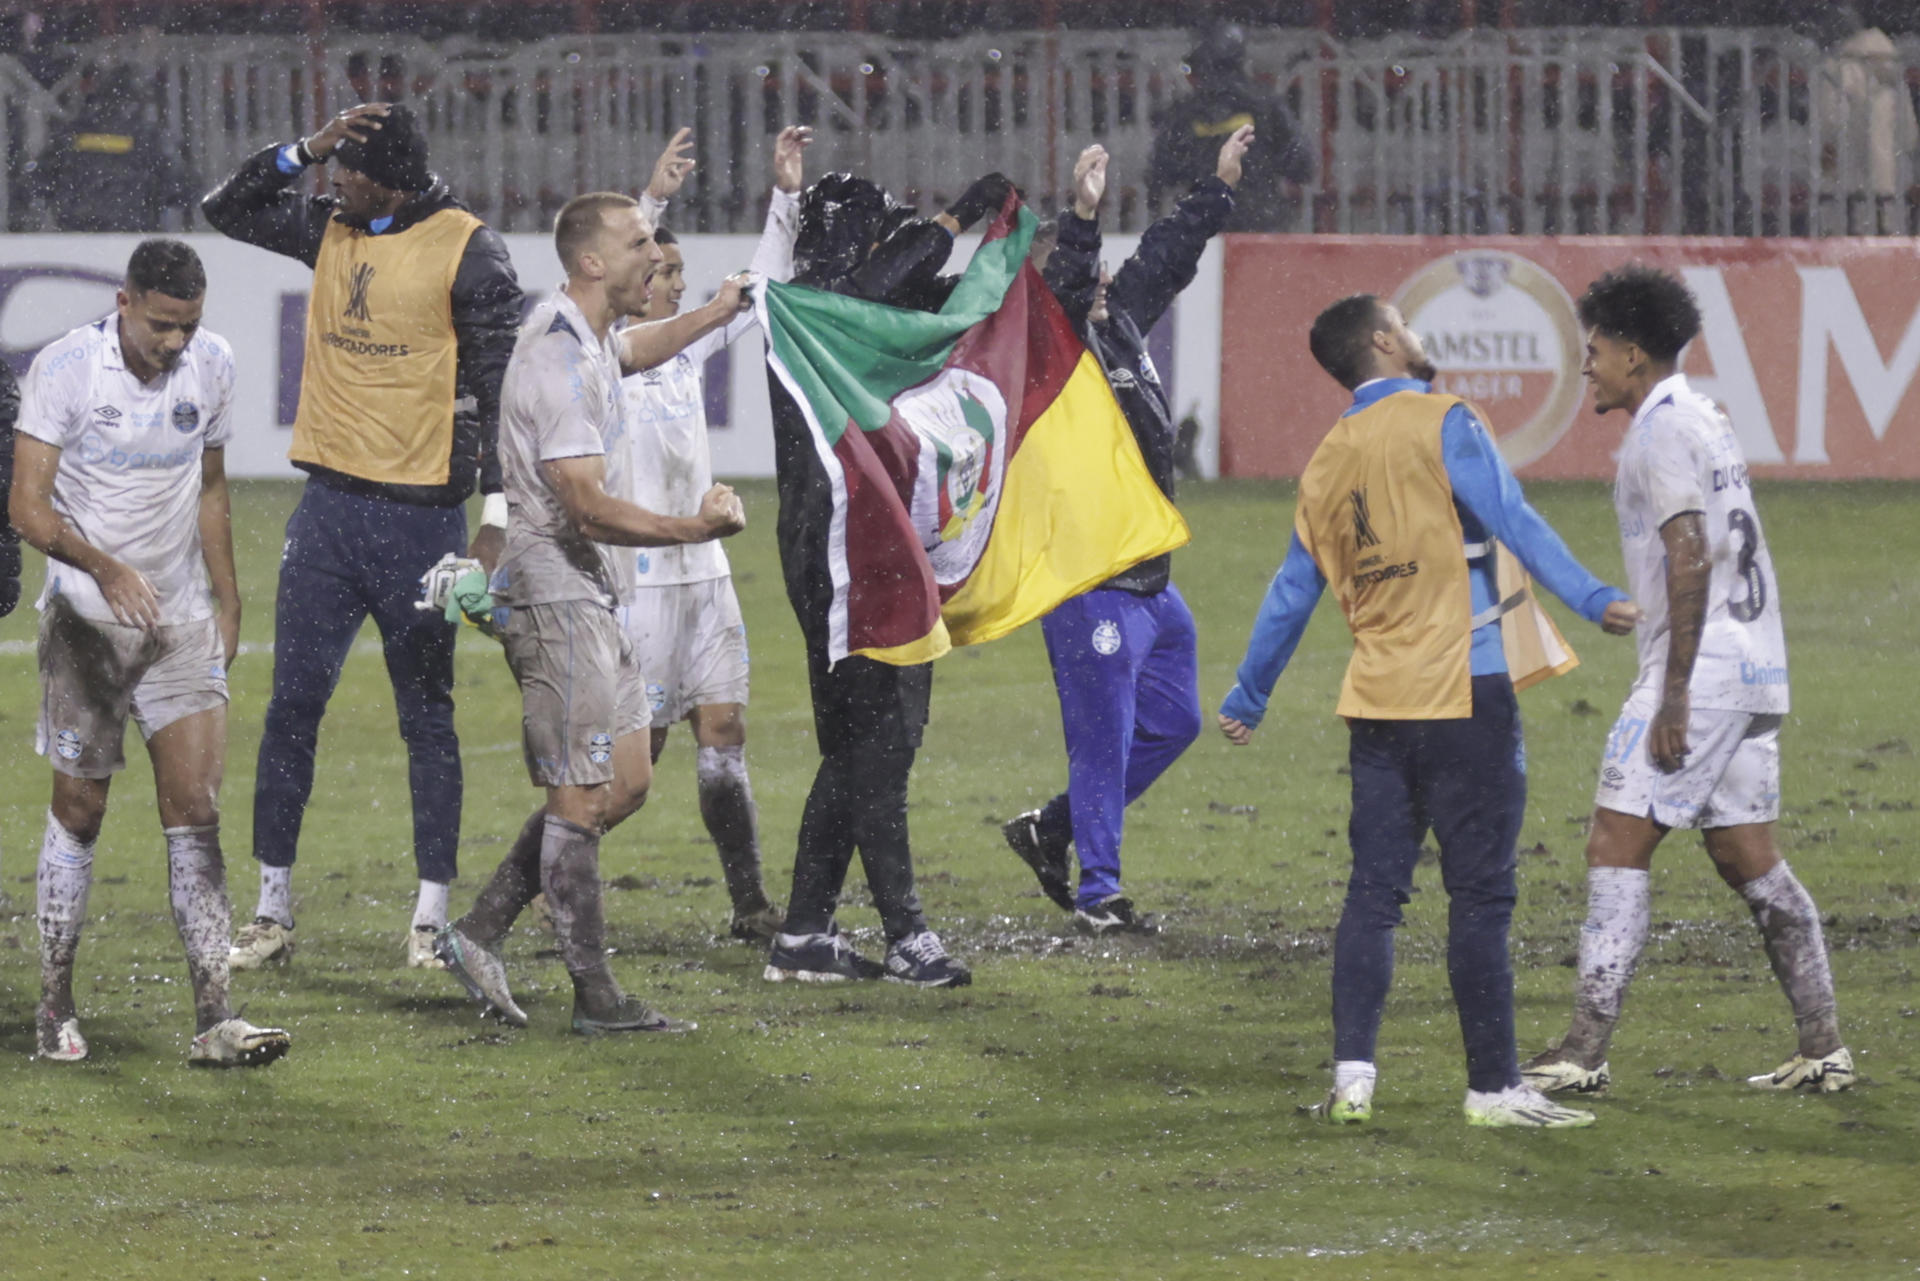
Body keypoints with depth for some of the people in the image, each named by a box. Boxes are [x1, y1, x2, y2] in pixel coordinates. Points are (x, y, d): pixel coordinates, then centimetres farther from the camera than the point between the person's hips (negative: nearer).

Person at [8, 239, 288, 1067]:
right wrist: (104, 567, -30)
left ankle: (213, 1020, -13)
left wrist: (227, 600, 16)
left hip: (180, 621, 3)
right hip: (86, 620, -3)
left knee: (195, 806, -7)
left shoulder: (212, 365, 2)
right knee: (79, 810, 5)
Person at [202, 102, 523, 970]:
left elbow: (498, 384, -7)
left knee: (428, 720, 2)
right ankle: (272, 913, 8)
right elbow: (228, 209, 16)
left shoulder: (466, 250, -6)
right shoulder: (332, 230, 10)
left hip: (421, 510, -5)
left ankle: (431, 917, 7)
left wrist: (496, 516, -13)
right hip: (330, 502, 5)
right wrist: (304, 150, 0)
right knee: (292, 709, 3)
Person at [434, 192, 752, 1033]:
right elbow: (589, 507, -27)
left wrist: (719, 311, 44)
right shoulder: (558, 362, -20)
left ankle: (479, 934, 14)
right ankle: (595, 996, -3)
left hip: (595, 599, 11)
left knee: (625, 781, 11)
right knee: (582, 797, -7)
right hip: (557, 597, -11)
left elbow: (636, 349, 41)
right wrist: (695, 529, -34)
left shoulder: (590, 338, 13)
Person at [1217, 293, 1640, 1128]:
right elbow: (1512, 521, -17)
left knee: (1373, 893, 9)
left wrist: (1246, 699, 29)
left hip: (1377, 702, 6)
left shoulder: (1328, 461, 13)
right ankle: (1493, 1088, -2)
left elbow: (1293, 591, 19)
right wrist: (1591, 600, -21)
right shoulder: (1441, 425, -5)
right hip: (1463, 694, -6)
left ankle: (1352, 1076, 2)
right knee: (1480, 895, -3)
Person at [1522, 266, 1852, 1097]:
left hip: (1700, 671, -10)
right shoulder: (1705, 419, 18)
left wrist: (1674, 693, -21)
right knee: (1745, 855, 11)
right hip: (1754, 669, 10)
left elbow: (1690, 559, -19)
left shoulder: (1663, 431, -11)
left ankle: (1585, 1052, -12)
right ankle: (1823, 1051, 8)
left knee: (1616, 844, -8)